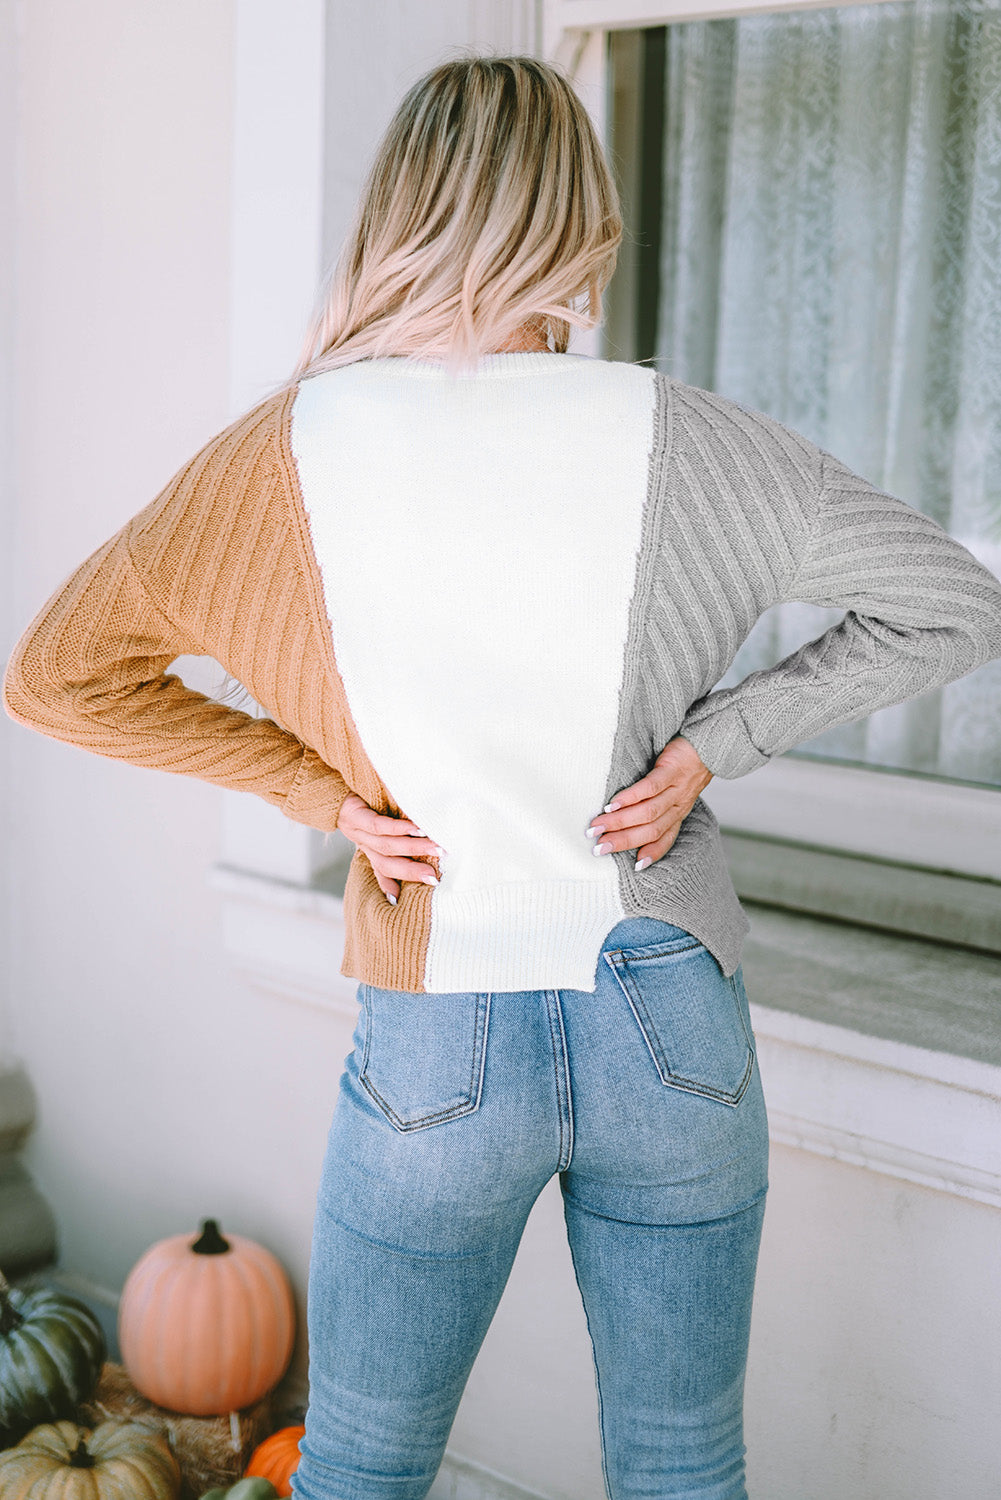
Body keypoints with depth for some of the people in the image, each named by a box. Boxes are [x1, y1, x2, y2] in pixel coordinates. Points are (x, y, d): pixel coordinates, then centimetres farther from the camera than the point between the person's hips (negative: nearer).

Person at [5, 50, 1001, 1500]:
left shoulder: (291, 447, -10)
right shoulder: (680, 437, -11)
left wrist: (328, 790, -2)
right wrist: (714, 740, -5)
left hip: (441, 1045, 0)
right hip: (673, 1034, 1)